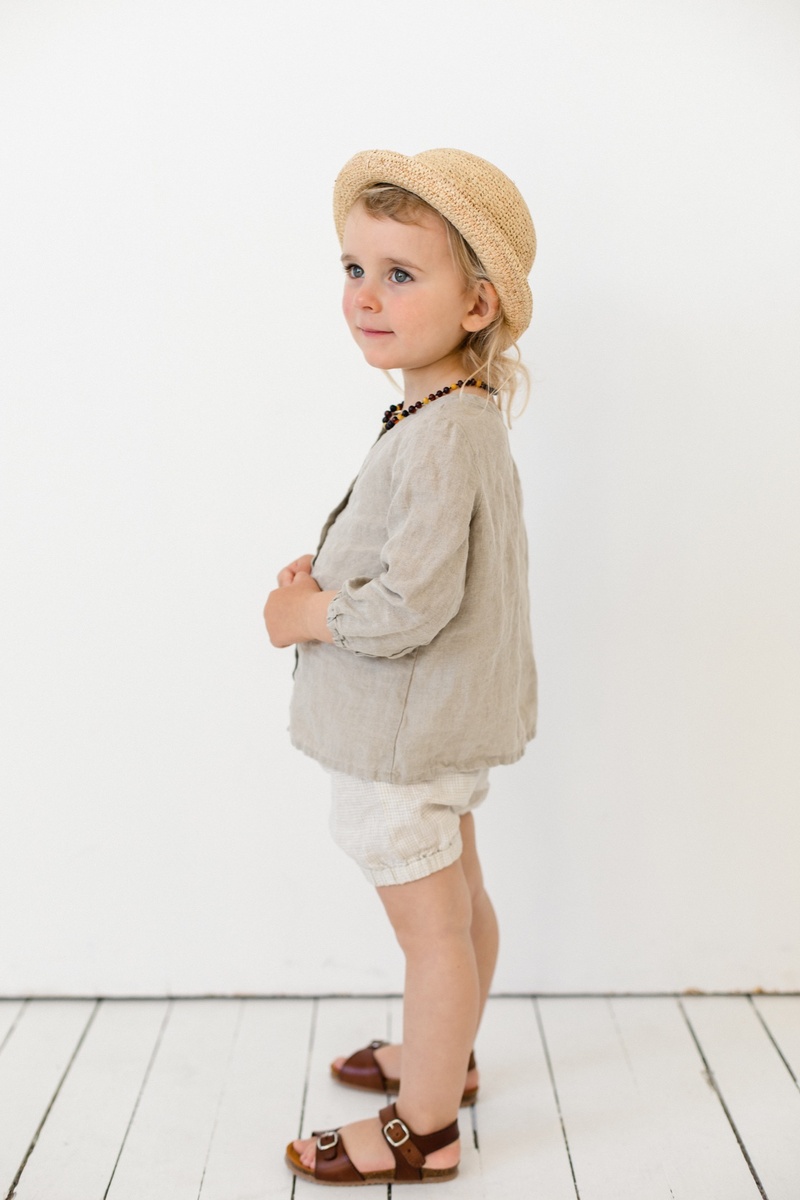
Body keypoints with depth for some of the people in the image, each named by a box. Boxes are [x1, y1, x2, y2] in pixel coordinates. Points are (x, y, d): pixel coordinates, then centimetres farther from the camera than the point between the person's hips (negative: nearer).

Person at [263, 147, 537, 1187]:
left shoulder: (437, 438, -27)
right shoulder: (463, 414, 5)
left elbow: (414, 605, -33)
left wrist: (306, 615, -17)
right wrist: (328, 571, 1)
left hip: (407, 730, -10)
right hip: (443, 719, 10)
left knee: (430, 925, 6)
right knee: (457, 897, 25)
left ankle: (423, 1131, 25)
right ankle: (447, 1057, 47)